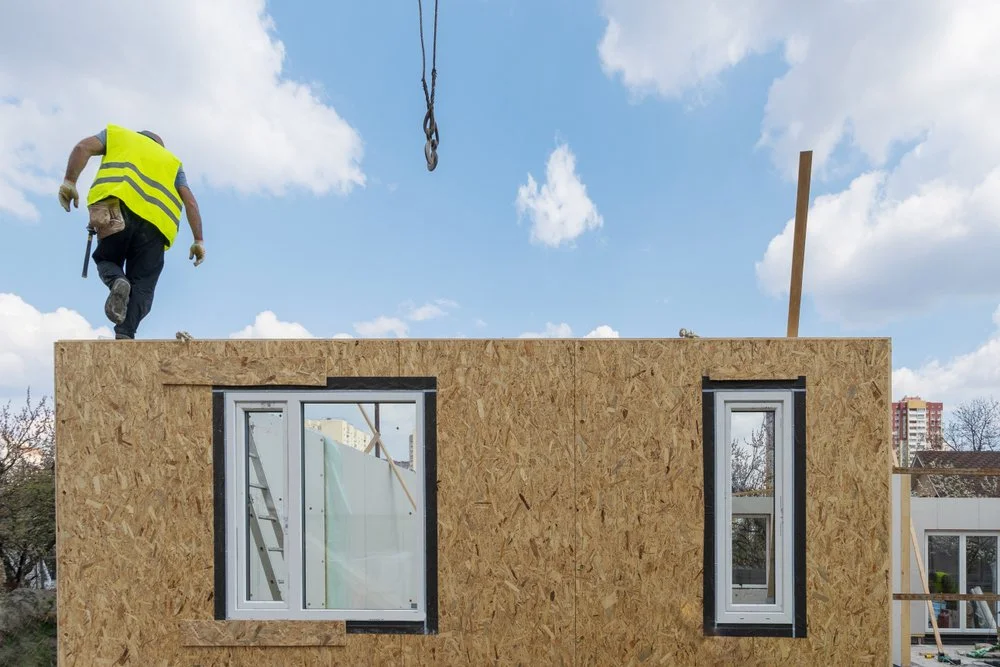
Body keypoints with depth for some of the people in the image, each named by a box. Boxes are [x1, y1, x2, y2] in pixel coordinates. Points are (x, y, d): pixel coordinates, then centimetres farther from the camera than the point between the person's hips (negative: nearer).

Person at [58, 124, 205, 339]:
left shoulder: (117, 135, 31)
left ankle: (117, 282, -14)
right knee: (142, 285, 4)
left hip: (117, 208, -1)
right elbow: (189, 200, 18)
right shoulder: (171, 160, 32)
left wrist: (69, 181, 6)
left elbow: (83, 147, 10)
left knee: (106, 260, 21)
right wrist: (198, 239, 13)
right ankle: (125, 335, -17)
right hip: (155, 221, 1)